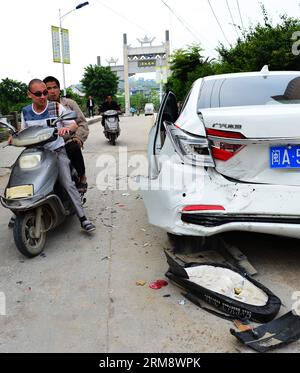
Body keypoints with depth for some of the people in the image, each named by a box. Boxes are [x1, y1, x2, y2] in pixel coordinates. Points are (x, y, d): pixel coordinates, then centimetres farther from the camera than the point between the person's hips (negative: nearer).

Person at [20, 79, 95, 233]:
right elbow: (23, 132, 17)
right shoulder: (25, 112, 6)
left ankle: (83, 218, -12)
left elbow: (74, 125, -3)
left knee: (68, 184, -16)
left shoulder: (57, 107, -3)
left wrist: (67, 128, -26)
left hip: (57, 151, -3)